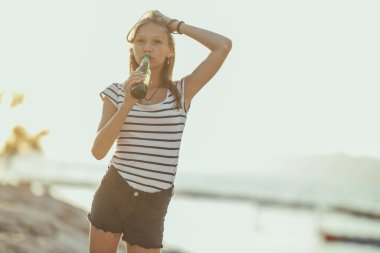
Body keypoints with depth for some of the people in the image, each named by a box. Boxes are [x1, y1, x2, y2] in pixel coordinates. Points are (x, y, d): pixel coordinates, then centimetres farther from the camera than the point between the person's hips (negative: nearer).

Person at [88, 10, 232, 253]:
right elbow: (99, 151, -7)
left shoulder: (182, 93, 0)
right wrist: (128, 103, -17)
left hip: (152, 206, -1)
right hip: (112, 195, 1)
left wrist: (175, 25, -2)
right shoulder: (117, 92, 2)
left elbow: (224, 46, -9)